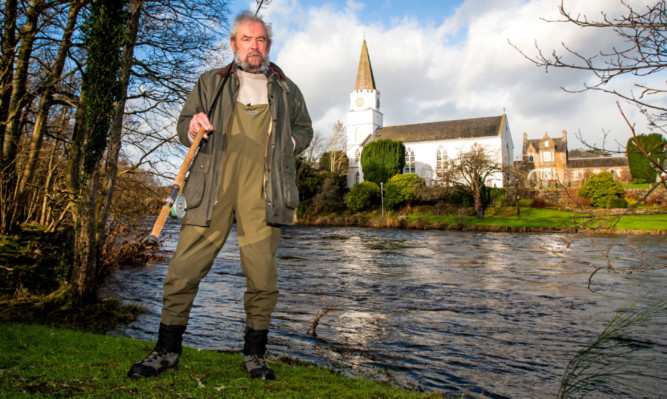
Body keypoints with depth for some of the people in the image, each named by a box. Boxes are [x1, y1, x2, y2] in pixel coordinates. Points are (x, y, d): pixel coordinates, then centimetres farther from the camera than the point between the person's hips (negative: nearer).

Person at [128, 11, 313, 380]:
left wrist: (285, 144, 8)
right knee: (185, 267, -2)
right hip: (213, 186, 0)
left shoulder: (287, 90, 22)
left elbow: (304, 129, 29)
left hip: (262, 190, 0)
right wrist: (193, 126, -5)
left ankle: (254, 353, 15)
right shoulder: (210, 83, 20)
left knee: (261, 274, -1)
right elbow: (184, 126, 19)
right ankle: (167, 349, 16)